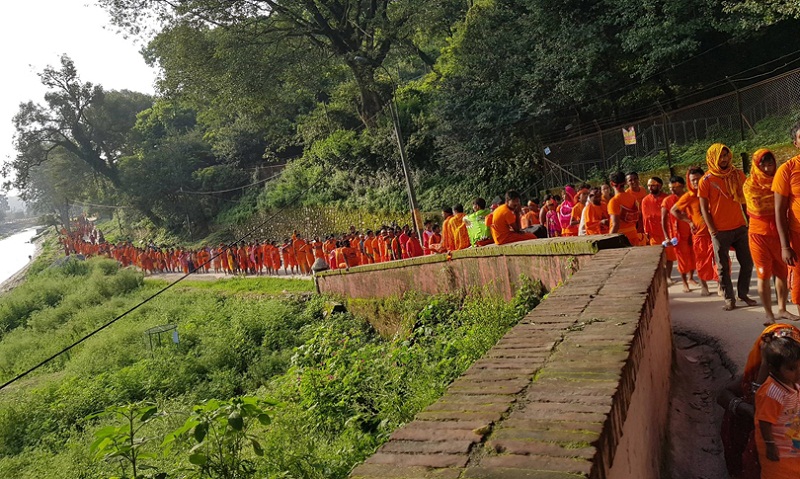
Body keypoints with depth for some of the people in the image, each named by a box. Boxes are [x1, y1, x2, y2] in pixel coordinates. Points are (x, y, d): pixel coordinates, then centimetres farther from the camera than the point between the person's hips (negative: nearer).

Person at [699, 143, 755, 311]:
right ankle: (729, 298, 13)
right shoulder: (706, 181, -6)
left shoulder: (737, 174, 4)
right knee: (723, 267, 3)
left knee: (747, 263, 8)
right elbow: (704, 208, -5)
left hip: (739, 227, 4)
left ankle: (743, 293, 23)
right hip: (720, 231, -3)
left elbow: (745, 198, 12)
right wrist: (712, 230, -11)